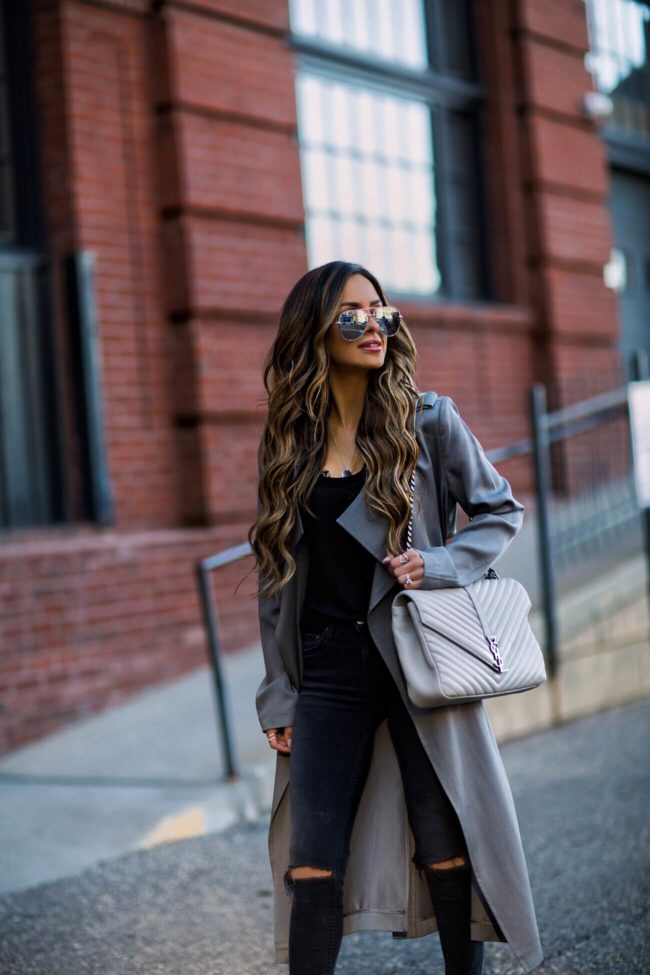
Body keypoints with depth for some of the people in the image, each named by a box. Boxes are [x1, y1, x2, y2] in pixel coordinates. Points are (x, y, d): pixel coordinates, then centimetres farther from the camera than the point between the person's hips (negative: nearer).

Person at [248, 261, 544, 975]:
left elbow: (501, 512, 8)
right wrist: (277, 696, 7)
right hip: (328, 670, 2)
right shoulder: (287, 442, 6)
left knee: (446, 849, 5)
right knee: (311, 861, -1)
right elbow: (276, 577, 10)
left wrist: (438, 564, -11)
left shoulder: (428, 420, 0)